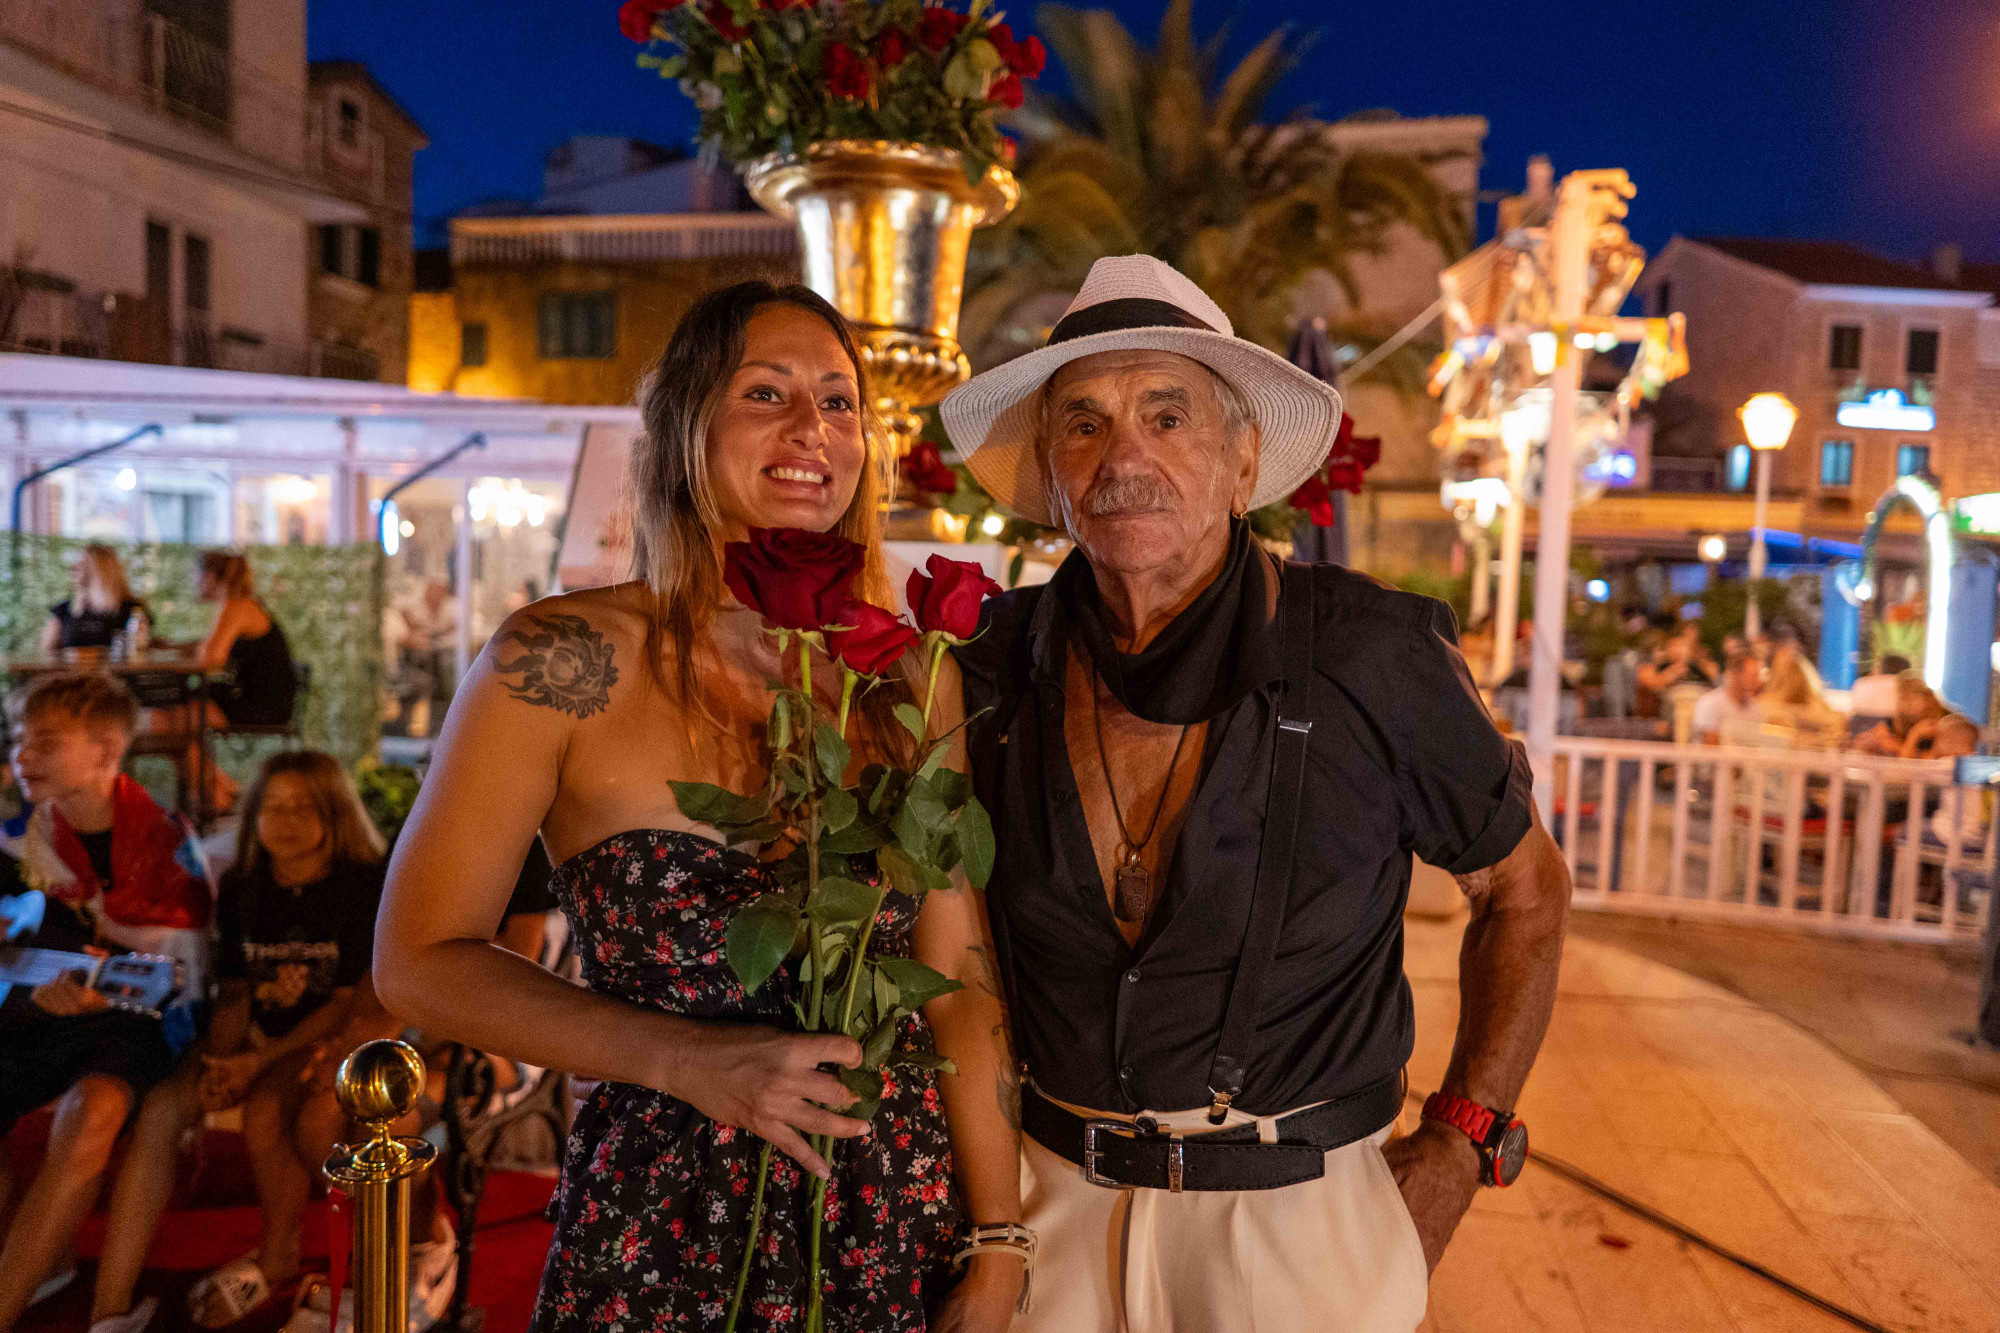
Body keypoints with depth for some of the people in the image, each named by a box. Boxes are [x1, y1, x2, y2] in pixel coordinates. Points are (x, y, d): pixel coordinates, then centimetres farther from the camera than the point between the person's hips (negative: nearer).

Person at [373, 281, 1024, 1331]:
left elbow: (959, 980, -3)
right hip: (664, 1245, -2)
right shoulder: (565, 662, -11)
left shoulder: (911, 679, -2)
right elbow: (421, 959, -6)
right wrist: (685, 1061, -17)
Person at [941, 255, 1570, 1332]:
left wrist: (1455, 1155, -4)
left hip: (1300, 1221, -1)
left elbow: (1525, 888, 0)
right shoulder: (996, 669, -7)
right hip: (1052, 1203, 2)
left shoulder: (1376, 659, -14)